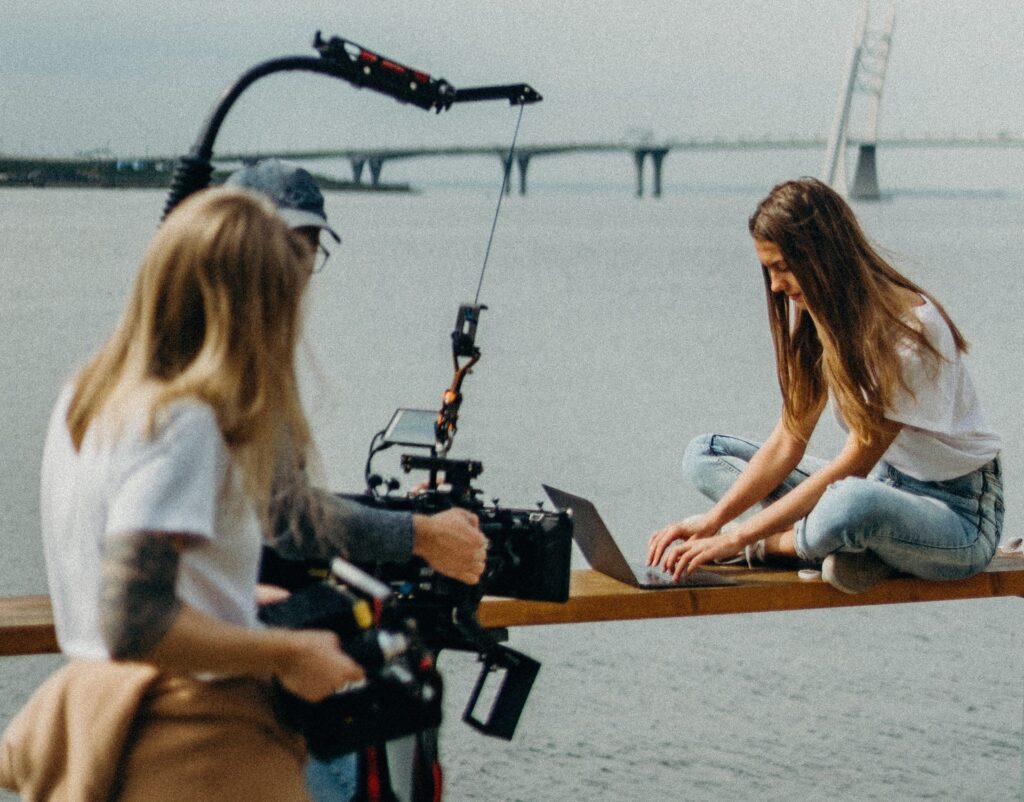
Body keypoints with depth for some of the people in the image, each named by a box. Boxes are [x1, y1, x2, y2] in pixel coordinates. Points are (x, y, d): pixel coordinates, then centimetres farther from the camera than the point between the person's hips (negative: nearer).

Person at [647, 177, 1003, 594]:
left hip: (960, 511, -8)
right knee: (704, 455, 1)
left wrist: (738, 537, -24)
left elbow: (849, 467, -24)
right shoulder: (813, 315, 0)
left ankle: (776, 544, -12)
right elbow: (788, 442, 0)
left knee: (852, 501, -43)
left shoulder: (908, 329, -24)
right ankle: (829, 542, -18)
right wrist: (712, 520, -12)